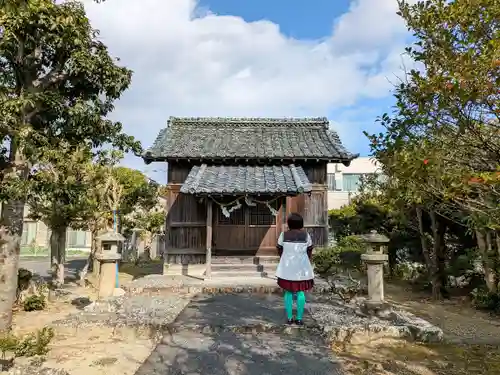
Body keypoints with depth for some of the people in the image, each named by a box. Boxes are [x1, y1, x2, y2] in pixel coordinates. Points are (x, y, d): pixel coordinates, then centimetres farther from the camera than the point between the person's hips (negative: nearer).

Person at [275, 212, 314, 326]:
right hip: (302, 267, 0)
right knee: (300, 292, 8)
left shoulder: (283, 235, -6)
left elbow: (280, 251, 1)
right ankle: (299, 318, 11)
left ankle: (289, 318, 14)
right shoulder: (306, 235, -5)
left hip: (287, 267, 0)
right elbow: (309, 252, 2)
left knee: (288, 292, 9)